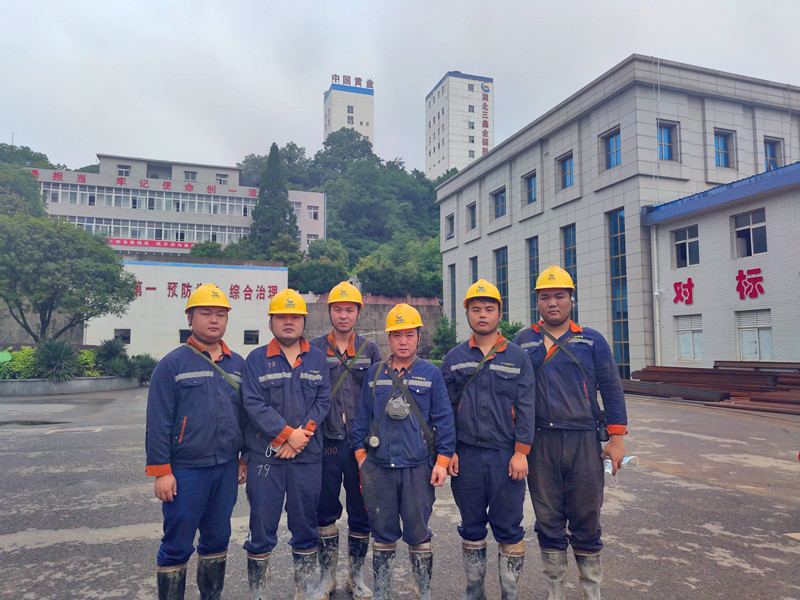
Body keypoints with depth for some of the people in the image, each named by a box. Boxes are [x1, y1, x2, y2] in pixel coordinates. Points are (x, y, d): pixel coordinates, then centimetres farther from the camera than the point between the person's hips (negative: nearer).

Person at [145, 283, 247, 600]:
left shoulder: (237, 365, 8)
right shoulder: (173, 364, -6)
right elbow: (158, 423, -8)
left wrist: (245, 458, 11)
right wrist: (161, 472, -11)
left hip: (227, 469, 5)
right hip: (186, 471, -4)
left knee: (218, 539, 17)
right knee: (177, 546, 6)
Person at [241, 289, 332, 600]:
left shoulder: (318, 359, 8)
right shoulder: (256, 359, 1)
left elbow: (323, 401, 2)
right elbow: (254, 404, -8)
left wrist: (302, 436, -11)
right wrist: (287, 434, -13)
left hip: (308, 457, 2)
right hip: (264, 456, -2)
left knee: (306, 526, 12)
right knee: (262, 527, 4)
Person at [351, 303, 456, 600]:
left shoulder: (431, 374, 1)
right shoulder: (375, 373, 7)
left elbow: (443, 419, 1)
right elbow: (362, 416, 11)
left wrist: (443, 460, -4)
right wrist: (361, 454, 5)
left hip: (418, 468, -2)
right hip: (378, 467, 2)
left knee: (418, 533, 8)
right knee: (382, 532, 13)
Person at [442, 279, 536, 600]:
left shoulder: (517, 356, 2)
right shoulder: (454, 358, 6)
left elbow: (526, 407, -1)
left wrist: (521, 452, -7)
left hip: (506, 456, -1)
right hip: (466, 456, 2)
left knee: (509, 526, 6)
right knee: (471, 525, 13)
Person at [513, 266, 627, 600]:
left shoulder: (592, 341, 5)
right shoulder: (522, 342, 6)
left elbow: (612, 390, 5)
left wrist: (616, 438, -1)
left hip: (584, 442, 0)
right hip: (539, 443, 1)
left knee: (587, 519, 9)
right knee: (548, 521, 11)